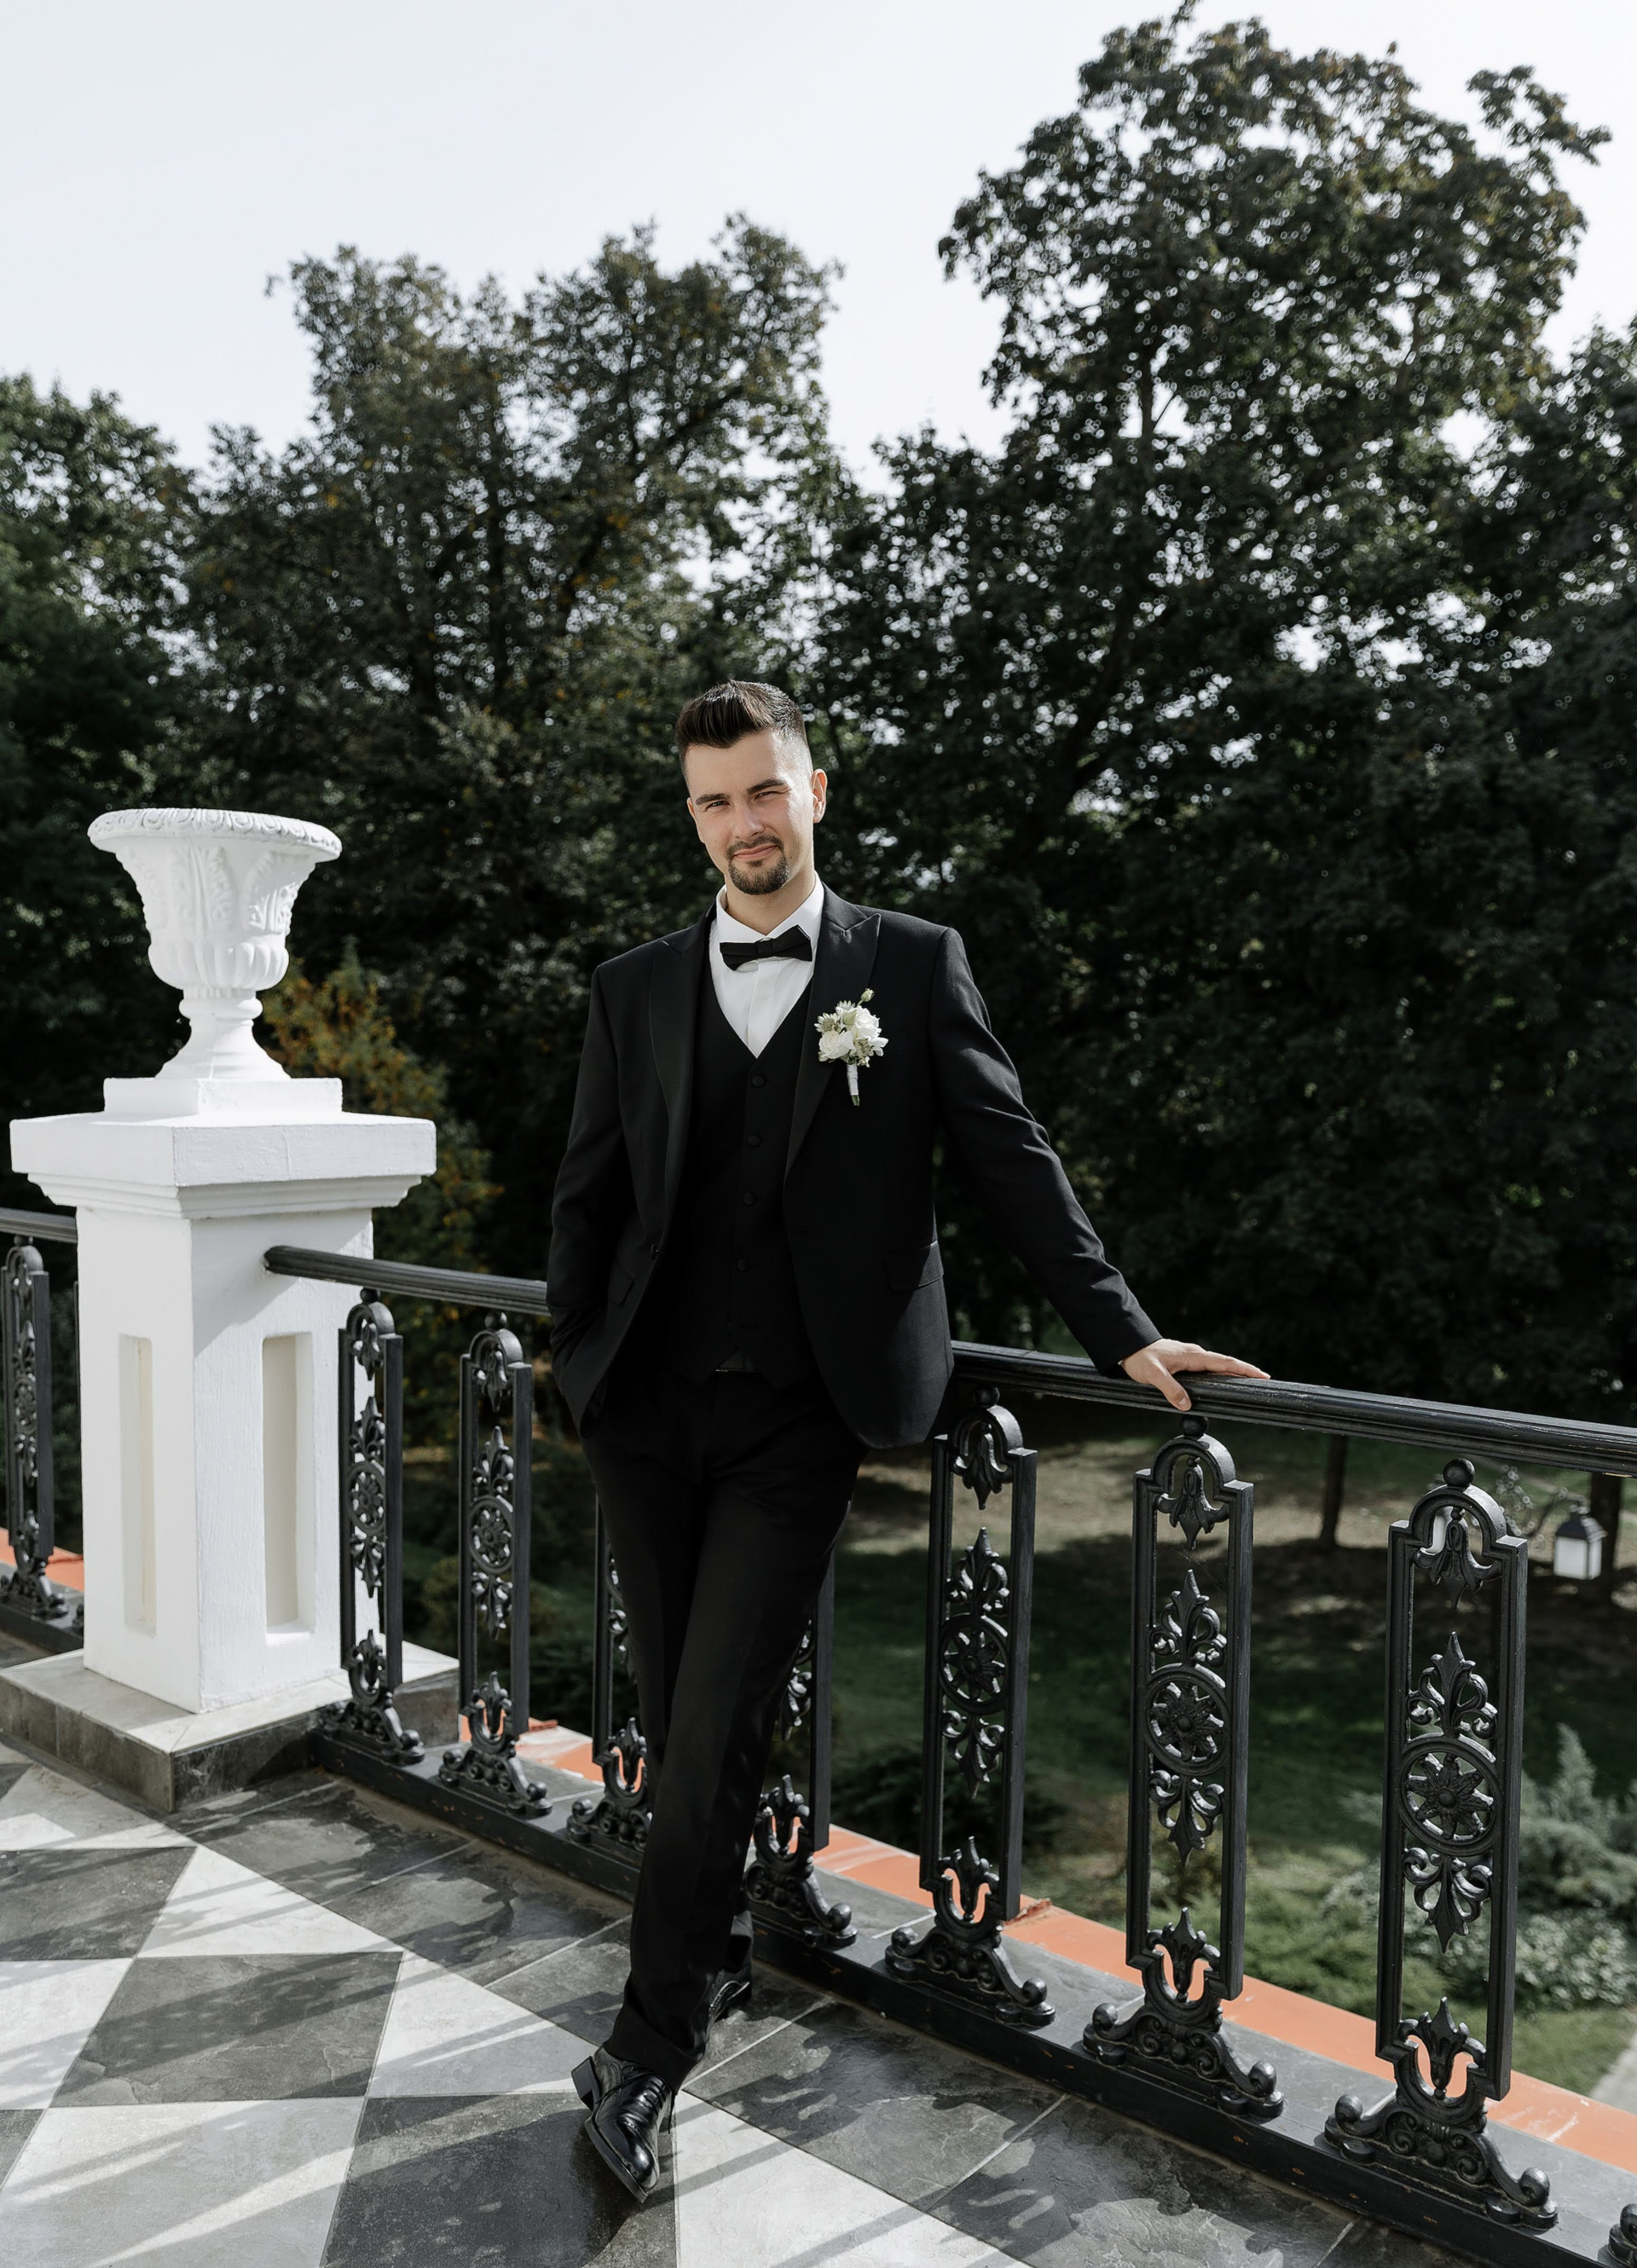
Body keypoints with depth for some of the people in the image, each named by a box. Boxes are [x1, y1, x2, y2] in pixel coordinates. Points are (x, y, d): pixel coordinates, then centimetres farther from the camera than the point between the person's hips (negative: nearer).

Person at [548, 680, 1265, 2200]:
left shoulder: (913, 966, 1)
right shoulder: (634, 990, 9)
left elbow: (1010, 1161, 1)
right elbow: (588, 1196, 14)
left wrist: (1122, 1333, -3)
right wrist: (579, 1355, 8)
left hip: (798, 1419, -3)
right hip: (646, 1409, 4)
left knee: (717, 1728, -4)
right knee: (675, 1718, 13)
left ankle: (648, 2050, 12)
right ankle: (718, 1951, 36)